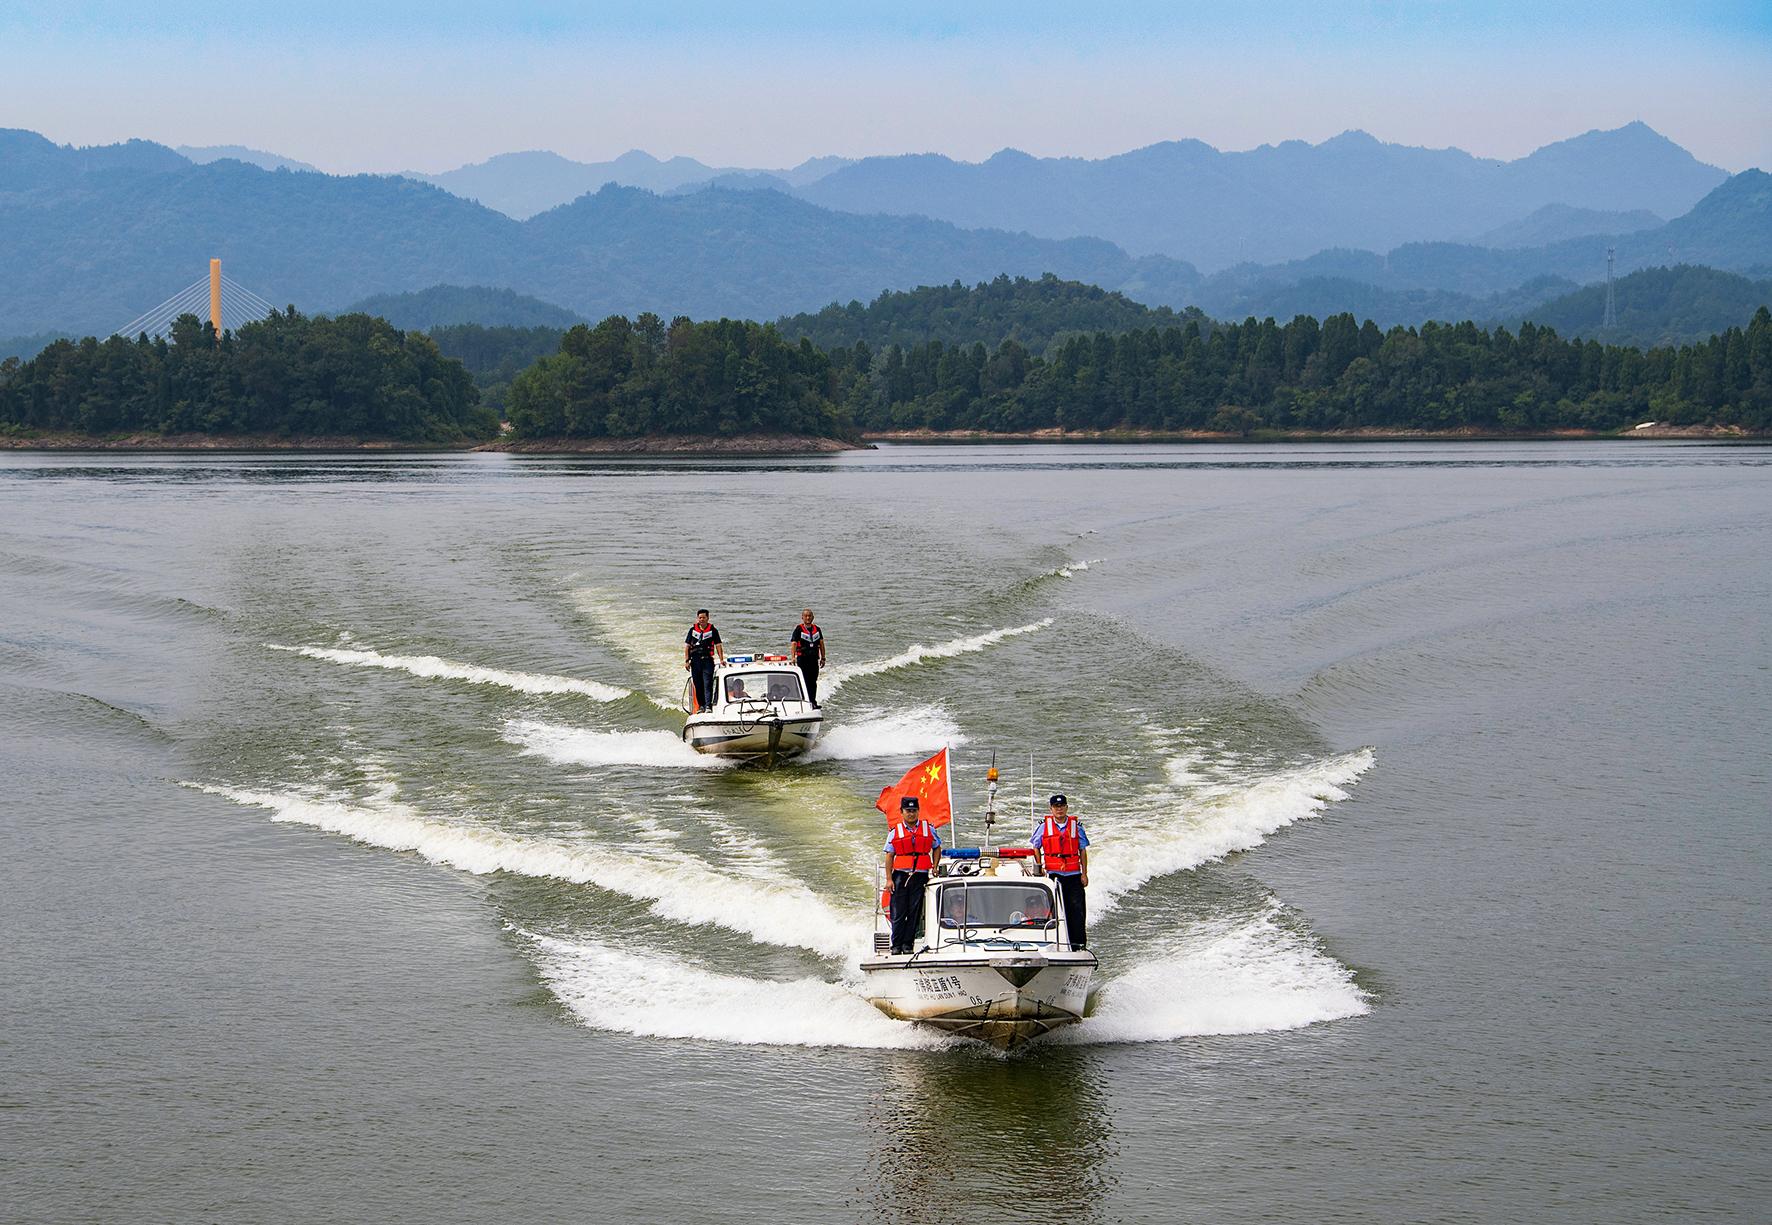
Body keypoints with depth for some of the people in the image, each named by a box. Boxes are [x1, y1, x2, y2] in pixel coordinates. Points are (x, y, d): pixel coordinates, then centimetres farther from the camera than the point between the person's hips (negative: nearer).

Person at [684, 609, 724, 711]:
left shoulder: (713, 630, 6)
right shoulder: (692, 630, 11)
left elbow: (718, 645, 3)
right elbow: (687, 646, 11)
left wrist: (721, 659, -8)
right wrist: (686, 661, 3)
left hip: (707, 660, -3)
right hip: (695, 660, 3)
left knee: (708, 684, -11)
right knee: (698, 685, 6)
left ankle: (708, 705, -14)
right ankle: (701, 706, 13)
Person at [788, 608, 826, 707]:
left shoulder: (817, 629, 12)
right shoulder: (798, 629, -2)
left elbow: (821, 644, 16)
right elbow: (793, 643, -11)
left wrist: (823, 658, 10)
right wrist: (793, 657, -24)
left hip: (814, 658, 4)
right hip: (802, 658, -4)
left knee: (813, 682, 5)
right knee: (804, 681, -6)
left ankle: (813, 701, 10)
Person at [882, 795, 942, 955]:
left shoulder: (928, 828, 8)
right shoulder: (895, 831, 6)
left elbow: (937, 848, 19)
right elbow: (889, 856, 5)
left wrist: (934, 868, 6)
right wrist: (889, 879, -2)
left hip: (920, 876, 1)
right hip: (900, 875, -1)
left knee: (914, 912, 0)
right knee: (898, 913, -2)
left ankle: (908, 944, 6)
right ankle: (897, 945, 4)